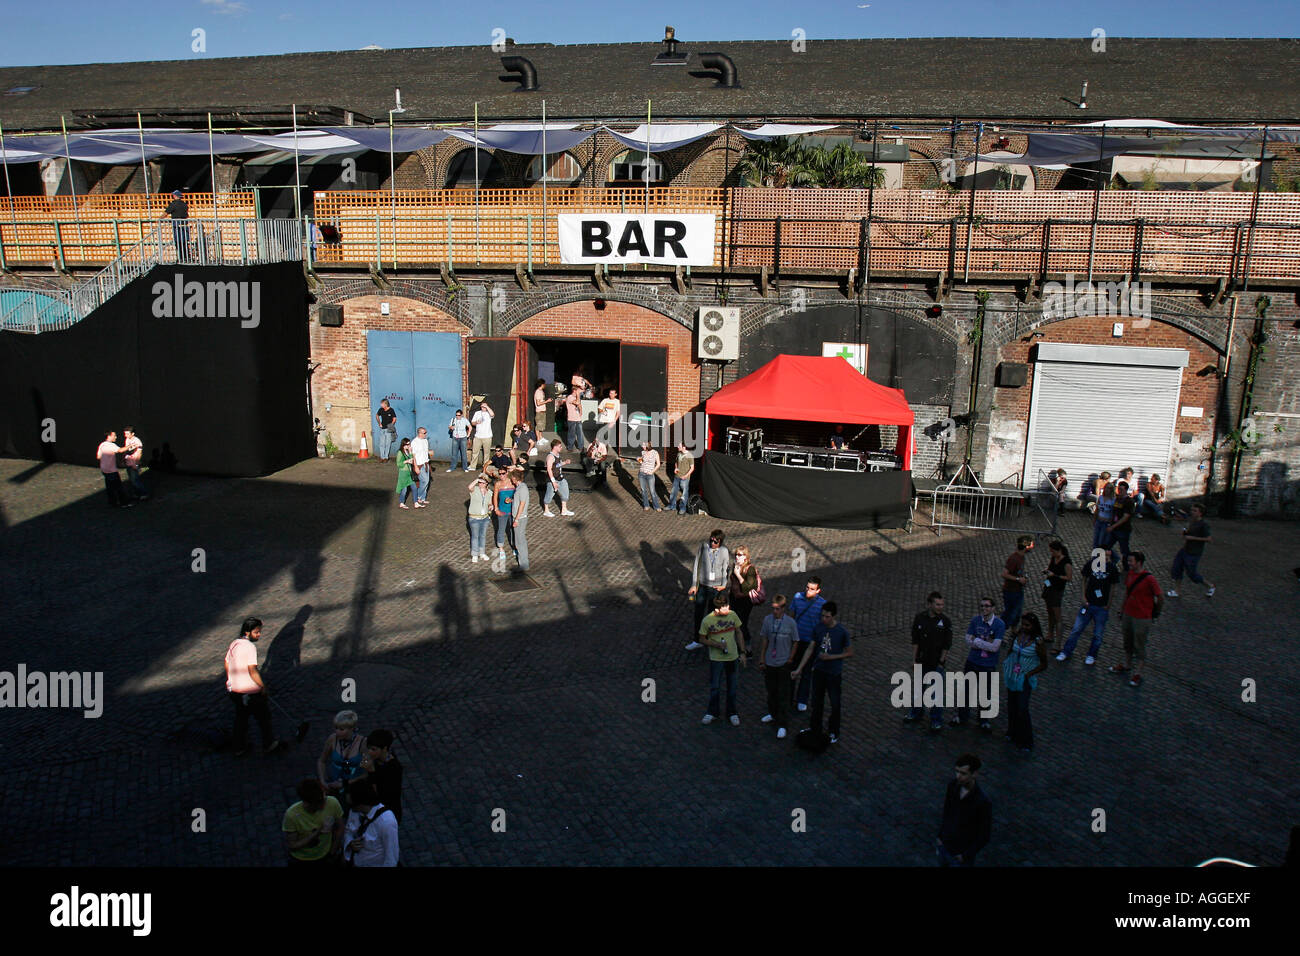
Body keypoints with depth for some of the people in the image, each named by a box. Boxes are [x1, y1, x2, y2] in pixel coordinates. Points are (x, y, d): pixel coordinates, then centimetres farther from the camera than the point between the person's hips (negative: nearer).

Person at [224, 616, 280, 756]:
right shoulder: (250, 647, -23)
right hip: (250, 692, -8)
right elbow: (252, 671, -25)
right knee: (264, 716, 12)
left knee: (240, 718, 23)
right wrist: (263, 687, -14)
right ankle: (268, 745, 26)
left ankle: (240, 748, 33)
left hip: (234, 690, 8)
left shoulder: (233, 643, 3)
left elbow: (227, 664, 15)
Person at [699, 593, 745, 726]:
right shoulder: (707, 620, -16)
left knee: (732, 687, 14)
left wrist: (742, 652, 3)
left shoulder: (732, 615, -9)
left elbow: (739, 633, 4)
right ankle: (712, 713, 29)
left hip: (732, 657, 2)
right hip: (716, 659, -2)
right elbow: (702, 639, -5)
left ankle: (732, 713, 32)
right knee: (715, 687, 8)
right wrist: (716, 644, -20)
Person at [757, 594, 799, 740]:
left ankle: (781, 725, 12)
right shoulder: (767, 620, -6)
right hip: (769, 663, 3)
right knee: (771, 691, 19)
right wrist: (762, 659, 5)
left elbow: (795, 642, -2)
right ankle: (773, 714, 42)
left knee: (782, 695, 3)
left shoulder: (790, 622, -13)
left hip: (784, 664, -3)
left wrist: (790, 659, -5)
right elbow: (764, 640, 4)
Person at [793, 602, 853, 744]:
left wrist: (831, 657, -19)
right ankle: (816, 730, 33)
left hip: (834, 673, -3)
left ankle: (833, 732, 30)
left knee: (835, 705, 10)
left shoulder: (842, 632, -17)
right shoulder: (818, 628, -6)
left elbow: (849, 653, -8)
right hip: (819, 670, 4)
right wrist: (798, 669, -2)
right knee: (816, 703, 15)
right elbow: (810, 649, 1)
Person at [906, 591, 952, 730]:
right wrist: (914, 660, -1)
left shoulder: (945, 621, -11)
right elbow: (915, 641, 0)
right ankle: (917, 713, 39)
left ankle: (936, 720, 18)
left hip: (937, 663, -3)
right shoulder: (919, 618, -5)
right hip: (922, 661, 3)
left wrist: (941, 662, -7)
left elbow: (947, 645, -7)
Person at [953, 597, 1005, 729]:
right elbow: (968, 641, -8)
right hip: (972, 662, 3)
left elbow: (995, 647, -21)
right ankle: (961, 717, 31)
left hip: (989, 665, -2)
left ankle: (984, 721, 32)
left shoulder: (1000, 624, -14)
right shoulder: (975, 620, -4)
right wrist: (986, 644, -17)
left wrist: (977, 641, -15)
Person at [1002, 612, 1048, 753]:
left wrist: (1029, 674, -15)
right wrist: (1006, 669, 8)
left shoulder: (1037, 642, -15)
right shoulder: (1018, 636, -1)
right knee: (1011, 707, 16)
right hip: (1012, 677, 5)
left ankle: (1025, 742, 6)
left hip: (1025, 680, -5)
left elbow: (1043, 665, -7)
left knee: (1022, 709, -7)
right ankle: (1013, 733, 36)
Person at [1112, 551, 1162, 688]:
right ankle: (1126, 666, 39)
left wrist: (1156, 613, 0)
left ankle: (1137, 674, 15)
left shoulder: (1149, 579, -22)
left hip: (1142, 618, -7)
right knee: (1127, 642, 21)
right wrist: (1122, 609, 19)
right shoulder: (1130, 573, 1)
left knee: (1139, 646, 4)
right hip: (1128, 614, 7)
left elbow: (1161, 598, -14)